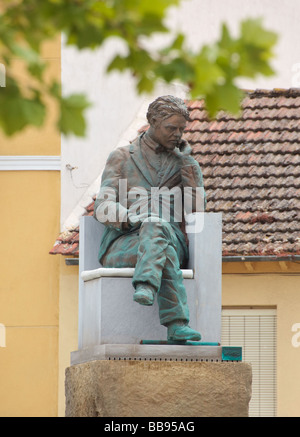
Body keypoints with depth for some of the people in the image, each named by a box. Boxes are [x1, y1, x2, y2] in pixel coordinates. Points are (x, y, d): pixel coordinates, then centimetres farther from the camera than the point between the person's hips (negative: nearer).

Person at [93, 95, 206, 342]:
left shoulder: (185, 163, 21)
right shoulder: (121, 158, 15)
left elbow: (197, 208, 3)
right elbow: (104, 209, 1)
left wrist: (186, 157, 5)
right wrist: (131, 219, -23)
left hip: (173, 241, 1)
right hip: (123, 245, -1)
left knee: (157, 227, -38)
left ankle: (146, 289, -60)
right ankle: (177, 323, -52)